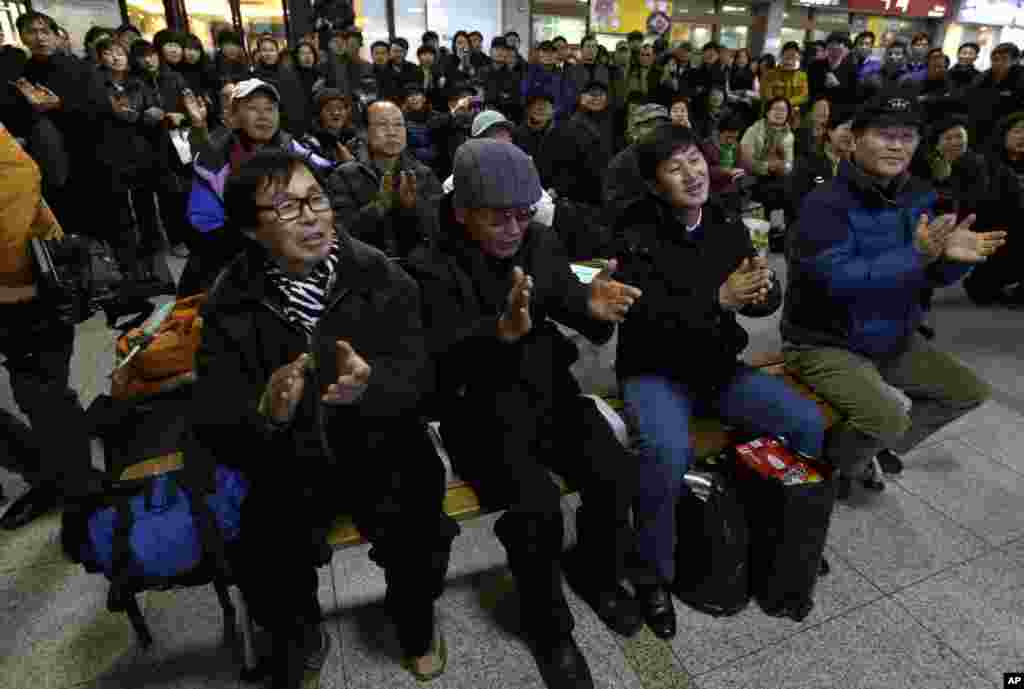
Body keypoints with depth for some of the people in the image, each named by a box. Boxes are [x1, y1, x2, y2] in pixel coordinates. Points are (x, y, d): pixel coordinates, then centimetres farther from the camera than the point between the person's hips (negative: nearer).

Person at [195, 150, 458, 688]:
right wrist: (265, 415, -34)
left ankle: (415, 619, 19)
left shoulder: (380, 276, -8)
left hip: (381, 447, 0)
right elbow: (213, 427, -11)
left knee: (418, 537, -21)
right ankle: (299, 637, 21)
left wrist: (369, 385, -35)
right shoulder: (231, 306, -7)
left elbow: (416, 377, -12)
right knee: (260, 562, -18)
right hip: (289, 464, 1)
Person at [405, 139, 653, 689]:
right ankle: (548, 623, 6)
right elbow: (444, 355, -23)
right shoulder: (432, 268, -9)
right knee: (537, 503, -25)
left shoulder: (542, 244, 6)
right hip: (482, 412, -4)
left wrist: (595, 307, -26)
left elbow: (574, 309, 0)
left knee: (617, 477, -15)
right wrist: (501, 331, -44)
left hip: (550, 393, 5)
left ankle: (596, 572, 18)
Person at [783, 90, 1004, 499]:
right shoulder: (826, 202, -20)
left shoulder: (918, 197, 4)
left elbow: (932, 277, 7)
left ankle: (876, 447, 27)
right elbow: (838, 279, -31)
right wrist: (915, 254, -35)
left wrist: (951, 256, -15)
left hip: (893, 339, 8)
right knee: (890, 418, -27)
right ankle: (835, 462, 7)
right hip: (826, 343, -8)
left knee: (970, 391, 15)